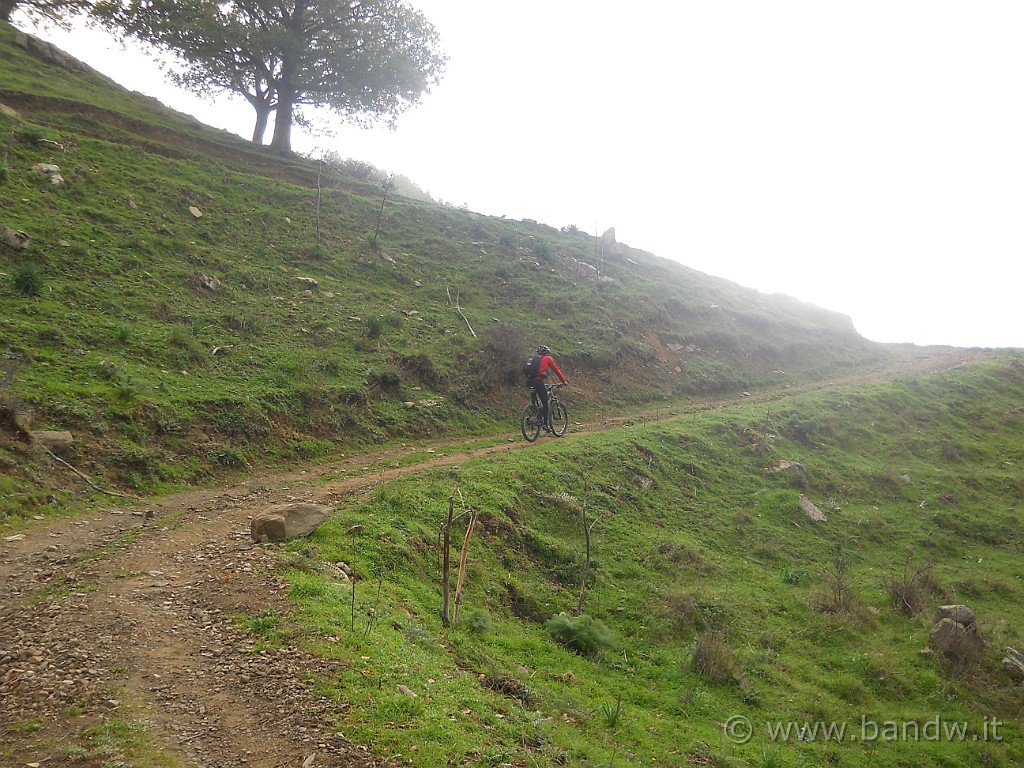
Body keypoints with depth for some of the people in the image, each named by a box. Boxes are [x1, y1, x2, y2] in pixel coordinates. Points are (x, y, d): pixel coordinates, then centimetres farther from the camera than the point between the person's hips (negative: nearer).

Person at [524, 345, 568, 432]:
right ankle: (546, 424, 0)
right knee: (546, 403, 4)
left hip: (529, 381, 5)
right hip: (538, 381, -5)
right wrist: (564, 381, 24)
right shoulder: (547, 358, 14)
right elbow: (556, 370, 16)